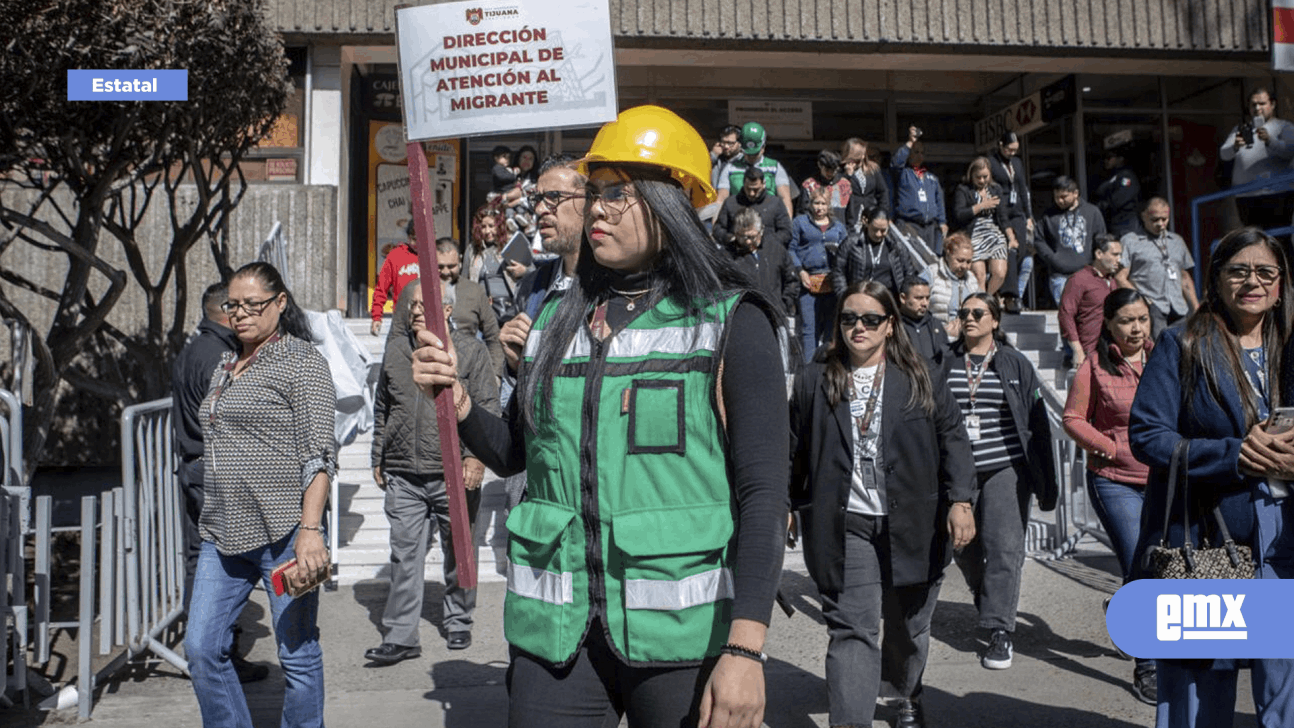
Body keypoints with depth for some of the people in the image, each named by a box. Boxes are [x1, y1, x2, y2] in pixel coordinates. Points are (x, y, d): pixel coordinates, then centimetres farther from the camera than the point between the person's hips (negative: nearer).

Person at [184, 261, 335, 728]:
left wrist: (310, 529, -24)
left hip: (282, 532, -8)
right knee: (201, 649, 7)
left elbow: (318, 453, -14)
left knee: (297, 653, 2)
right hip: (224, 535, 8)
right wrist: (214, 524, 23)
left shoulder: (301, 361, -6)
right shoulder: (228, 365, 18)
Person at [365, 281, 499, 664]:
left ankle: (457, 622, 28)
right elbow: (382, 410, 20)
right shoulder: (395, 349, 13)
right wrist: (378, 459, 19)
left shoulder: (471, 350, 0)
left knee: (458, 553, 10)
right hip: (403, 476, 3)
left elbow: (488, 407, -3)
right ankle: (399, 637, 6)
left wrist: (475, 457, -12)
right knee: (404, 556, 0)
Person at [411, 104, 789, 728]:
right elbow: (513, 453, 17)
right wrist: (457, 399, -2)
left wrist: (745, 650, -18)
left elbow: (764, 493, -11)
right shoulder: (555, 321, 9)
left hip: (680, 633, -3)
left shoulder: (729, 323, -7)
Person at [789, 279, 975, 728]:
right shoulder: (814, 381, 5)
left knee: (908, 627, 17)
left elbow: (953, 440, 2)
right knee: (852, 632, -8)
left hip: (912, 526, 1)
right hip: (845, 528, -1)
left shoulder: (923, 379, 5)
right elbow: (795, 450, 7)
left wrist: (960, 501, -8)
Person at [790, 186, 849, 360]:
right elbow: (791, 249, 4)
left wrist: (838, 250, -4)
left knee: (831, 326, 3)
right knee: (809, 327, -5)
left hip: (832, 281, 3)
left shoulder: (838, 226, 19)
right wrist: (800, 270, -7)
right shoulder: (800, 222, 10)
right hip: (809, 280, -3)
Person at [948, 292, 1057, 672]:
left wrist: (1046, 483, 2)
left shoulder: (1015, 364, 4)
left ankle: (999, 632, -1)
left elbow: (1038, 424, 4)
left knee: (1003, 548, -8)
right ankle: (993, 603, 38)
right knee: (964, 548, 10)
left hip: (1006, 469, -2)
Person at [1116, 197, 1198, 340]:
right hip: (1150, 307, -5)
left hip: (1179, 309, 5)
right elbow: (1120, 278, -3)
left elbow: (1185, 278, 28)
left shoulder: (1177, 241, 25)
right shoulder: (1130, 241, 7)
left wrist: (1196, 308, 18)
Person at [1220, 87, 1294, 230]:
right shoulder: (1240, 130, 21)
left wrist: (1269, 141, -25)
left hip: (1274, 195, -3)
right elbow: (1223, 155, 5)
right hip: (1245, 196, 3)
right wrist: (1235, 147, -18)